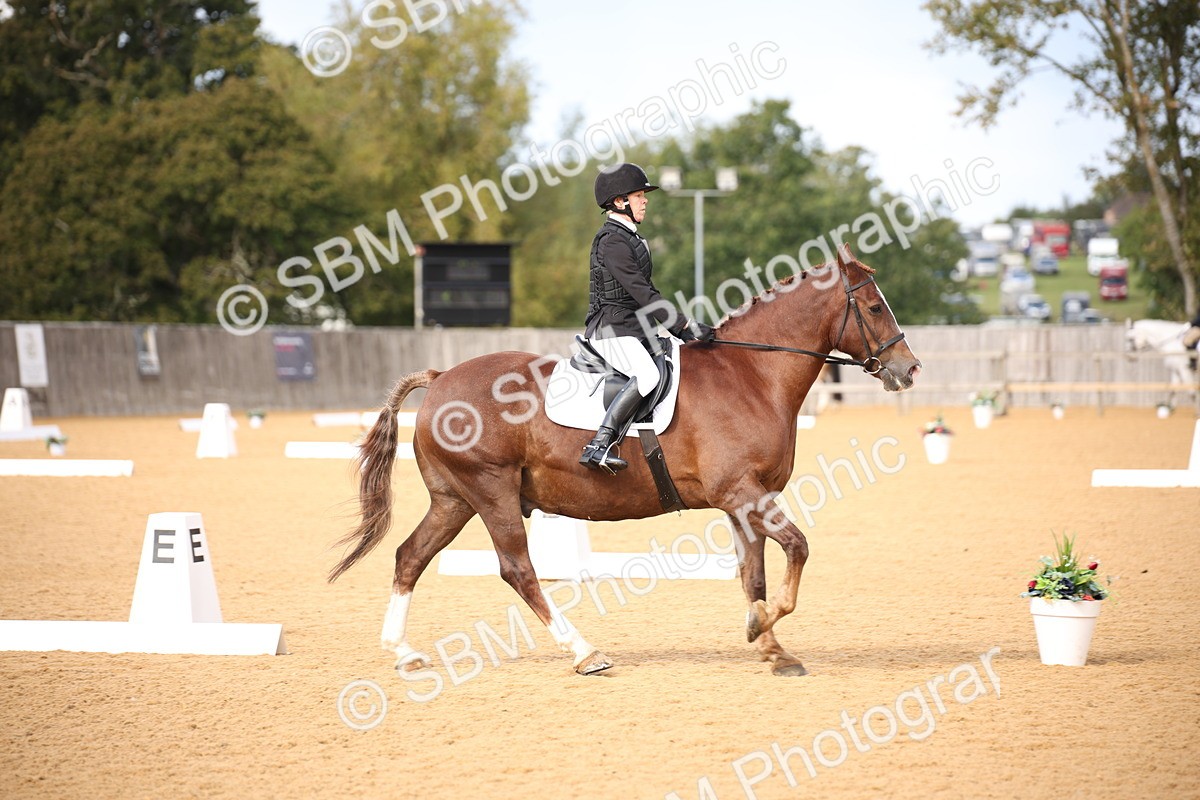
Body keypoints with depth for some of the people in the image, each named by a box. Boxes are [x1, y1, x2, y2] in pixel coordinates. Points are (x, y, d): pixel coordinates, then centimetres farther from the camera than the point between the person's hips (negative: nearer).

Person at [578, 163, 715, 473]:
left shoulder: (629, 238, 19)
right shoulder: (613, 241, -14)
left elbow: (646, 291, 23)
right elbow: (641, 293, -20)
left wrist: (681, 328, 15)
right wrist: (685, 326, -21)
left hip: (636, 330, 11)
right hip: (612, 331, -11)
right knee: (647, 375, -34)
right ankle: (598, 446, -39)